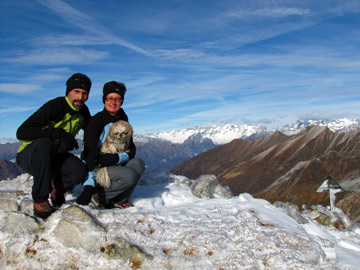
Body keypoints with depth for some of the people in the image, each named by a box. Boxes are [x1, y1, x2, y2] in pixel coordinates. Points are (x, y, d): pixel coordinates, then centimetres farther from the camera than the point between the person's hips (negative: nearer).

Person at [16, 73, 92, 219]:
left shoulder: (83, 111, -2)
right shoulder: (54, 107, -23)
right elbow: (22, 132, -31)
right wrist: (59, 133, -39)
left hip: (54, 157, 4)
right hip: (29, 156, -4)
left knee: (79, 171, -27)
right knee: (44, 142, -39)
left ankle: (57, 189, 8)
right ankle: (40, 200, -26)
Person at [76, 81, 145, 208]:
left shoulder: (123, 121, 4)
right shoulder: (97, 120, -16)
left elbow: (132, 149, 0)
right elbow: (89, 153, -26)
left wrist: (117, 158, -23)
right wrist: (88, 186, -37)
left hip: (113, 165, 6)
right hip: (95, 168, -6)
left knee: (138, 163, -17)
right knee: (129, 176, -26)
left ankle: (119, 200, -8)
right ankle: (97, 196, -9)